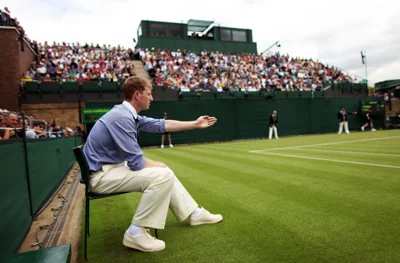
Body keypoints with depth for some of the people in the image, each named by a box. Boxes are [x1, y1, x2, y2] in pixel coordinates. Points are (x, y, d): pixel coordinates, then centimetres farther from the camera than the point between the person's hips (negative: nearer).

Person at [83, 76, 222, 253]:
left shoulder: (129, 114, 6)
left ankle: (194, 213, 22)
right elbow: (137, 162, -25)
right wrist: (159, 165, -5)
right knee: (162, 175, -21)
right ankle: (135, 233, -8)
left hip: (113, 167, 10)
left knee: (163, 172, 12)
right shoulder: (122, 117, -25)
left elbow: (160, 125, 14)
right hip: (101, 175, -10)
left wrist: (195, 124, 18)